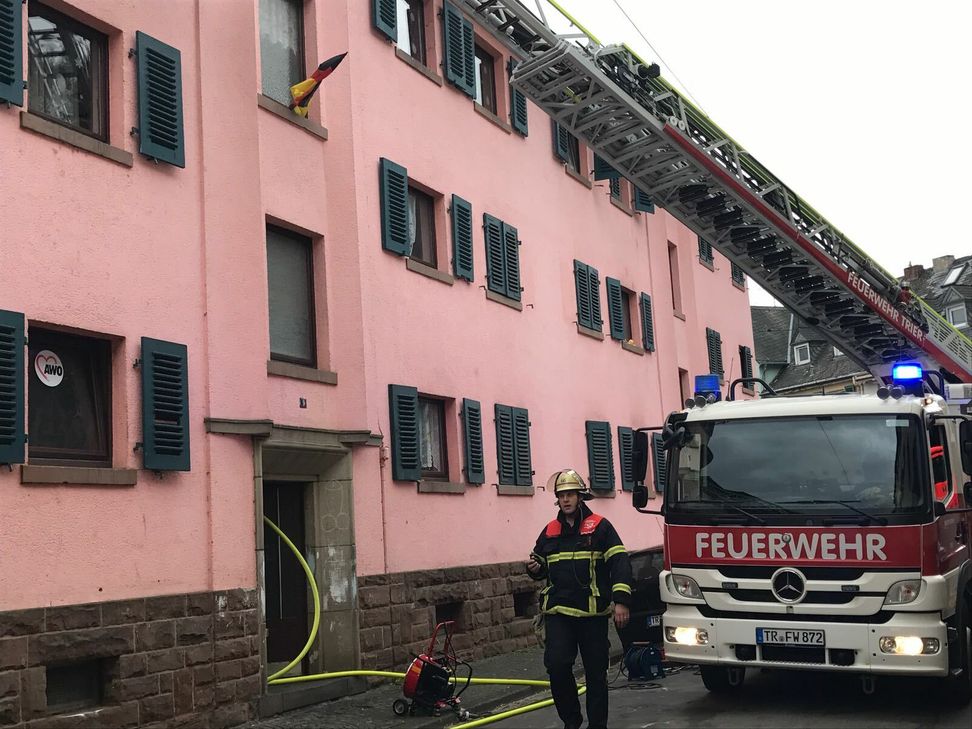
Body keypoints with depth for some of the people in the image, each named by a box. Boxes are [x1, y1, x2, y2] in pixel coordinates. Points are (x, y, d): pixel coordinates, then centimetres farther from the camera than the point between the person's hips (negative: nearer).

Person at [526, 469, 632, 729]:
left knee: (596, 672, 4)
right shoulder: (550, 531, 12)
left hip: (592, 612, -3)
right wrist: (535, 568, -1)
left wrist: (621, 600, -19)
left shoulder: (599, 527, -2)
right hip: (558, 612, 3)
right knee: (556, 665, -10)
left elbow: (620, 563, -9)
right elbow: (541, 567, 24)